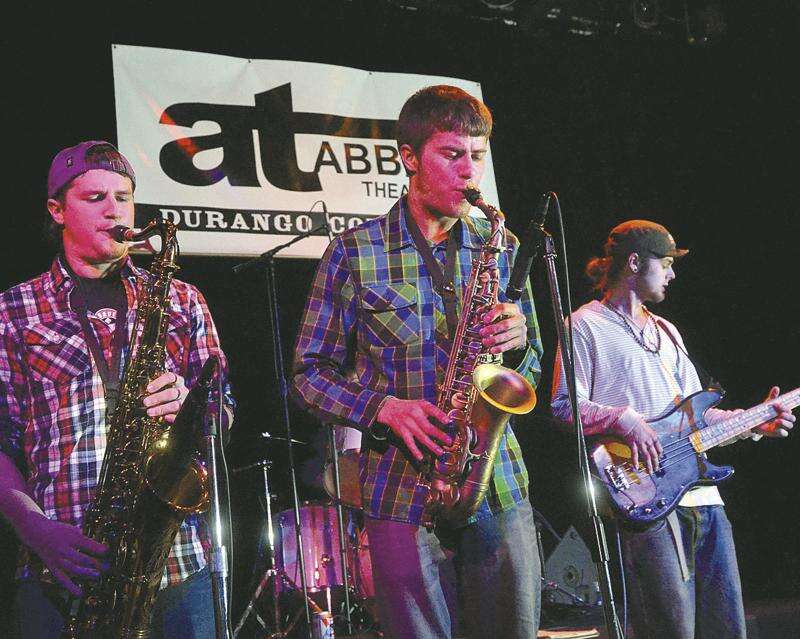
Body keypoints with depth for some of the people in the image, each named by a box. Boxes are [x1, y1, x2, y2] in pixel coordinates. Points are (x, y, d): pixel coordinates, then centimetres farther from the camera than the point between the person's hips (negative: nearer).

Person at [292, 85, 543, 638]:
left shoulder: (501, 249, 10)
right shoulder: (354, 254, -1)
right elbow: (311, 372, 2)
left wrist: (518, 341, -7)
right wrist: (384, 408, -14)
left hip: (501, 488, 3)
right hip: (403, 497, -3)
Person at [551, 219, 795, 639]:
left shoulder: (665, 332, 25)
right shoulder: (586, 325, 0)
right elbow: (564, 406, -7)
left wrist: (755, 424, 14)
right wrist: (625, 420, -20)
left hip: (702, 493, 8)